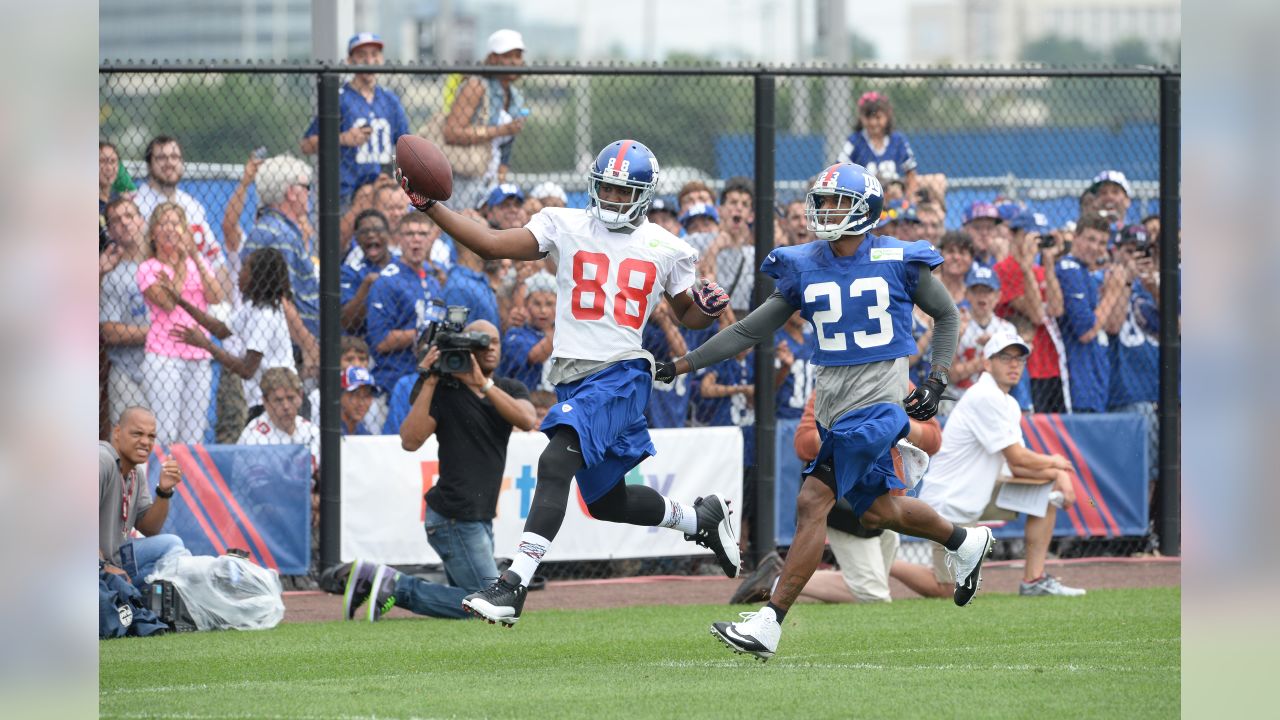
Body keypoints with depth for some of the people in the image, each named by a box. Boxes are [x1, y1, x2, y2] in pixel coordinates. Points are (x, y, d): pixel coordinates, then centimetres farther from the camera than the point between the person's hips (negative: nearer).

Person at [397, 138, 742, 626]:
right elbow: (491, 244, -2)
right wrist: (430, 207, -12)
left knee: (556, 462, -25)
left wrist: (708, 308, -2)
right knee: (607, 503, 15)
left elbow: (687, 316, 21)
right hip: (572, 379, 4)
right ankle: (702, 518, 43)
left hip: (622, 373, -4)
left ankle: (514, 585, -32)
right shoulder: (566, 228, 7)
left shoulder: (665, 250, 7)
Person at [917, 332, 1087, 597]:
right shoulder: (986, 396, -20)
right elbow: (1017, 457, -19)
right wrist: (1055, 462, 0)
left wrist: (1058, 474, -9)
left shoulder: (1010, 405, 12)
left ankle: (1034, 580, 4)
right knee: (942, 591, -11)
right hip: (946, 505, -10)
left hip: (977, 496, 10)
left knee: (1048, 490, 5)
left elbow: (1018, 468, 8)